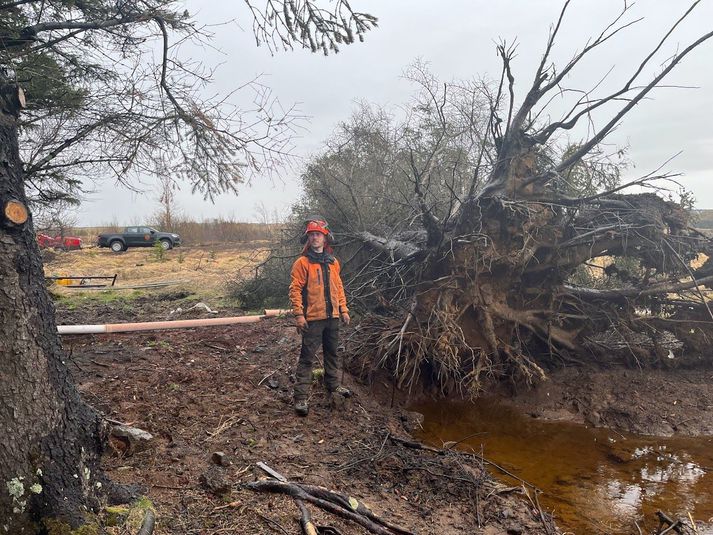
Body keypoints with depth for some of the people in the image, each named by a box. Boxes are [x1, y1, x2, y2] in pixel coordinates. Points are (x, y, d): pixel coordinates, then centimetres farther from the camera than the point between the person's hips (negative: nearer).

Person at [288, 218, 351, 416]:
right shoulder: (302, 262, -7)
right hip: (312, 318, -6)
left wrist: (343, 309, 12)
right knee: (307, 357, -3)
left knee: (332, 353, 19)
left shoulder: (333, 262, 10)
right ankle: (301, 396, 1)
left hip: (332, 317, 6)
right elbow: (295, 289, -11)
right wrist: (299, 314, -17)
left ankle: (333, 384, 36)